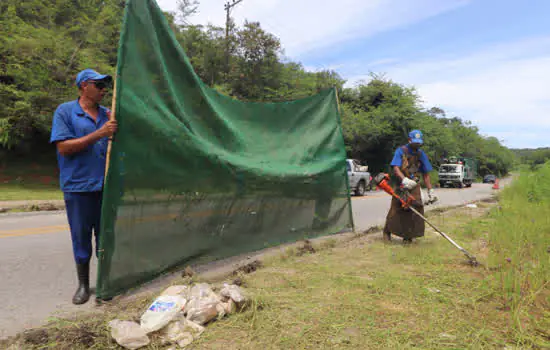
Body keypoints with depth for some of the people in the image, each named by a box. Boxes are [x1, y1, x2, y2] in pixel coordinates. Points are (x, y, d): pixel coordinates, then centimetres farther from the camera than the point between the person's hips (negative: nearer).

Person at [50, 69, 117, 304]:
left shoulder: (107, 114, 10)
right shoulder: (65, 111, -1)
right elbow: (63, 147, -12)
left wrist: (117, 129, -5)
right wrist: (99, 134, -18)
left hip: (106, 186, 4)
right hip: (78, 187, -3)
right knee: (81, 237, 6)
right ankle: (83, 284, 23)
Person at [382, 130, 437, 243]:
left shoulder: (421, 154, 10)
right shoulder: (401, 151, -3)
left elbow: (426, 174, 12)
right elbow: (395, 168, -17)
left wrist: (430, 191, 6)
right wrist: (404, 179, -34)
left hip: (414, 186, 4)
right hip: (400, 186, -3)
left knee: (416, 208, -7)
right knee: (396, 209, -1)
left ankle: (408, 236, 8)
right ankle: (387, 231, 20)